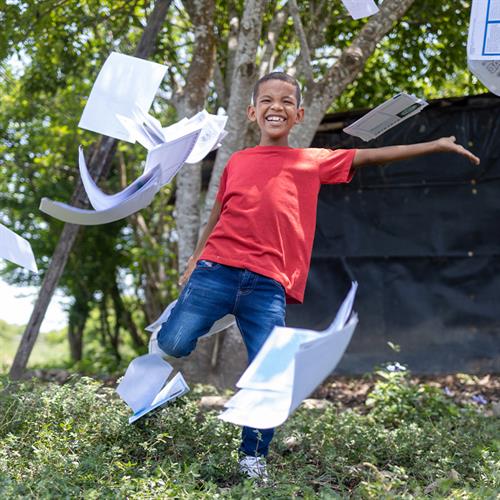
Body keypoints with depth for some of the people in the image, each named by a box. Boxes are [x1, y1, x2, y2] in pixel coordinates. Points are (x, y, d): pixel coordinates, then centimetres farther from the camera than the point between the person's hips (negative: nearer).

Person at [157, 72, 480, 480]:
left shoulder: (313, 161, 15)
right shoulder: (237, 162, 16)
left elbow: (371, 156, 14)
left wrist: (437, 145, 13)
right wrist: (194, 261, 23)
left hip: (268, 285, 0)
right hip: (216, 270, 1)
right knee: (172, 345, -10)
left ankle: (253, 458, 13)